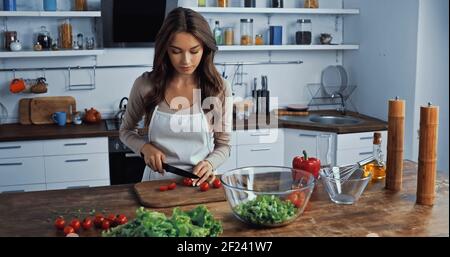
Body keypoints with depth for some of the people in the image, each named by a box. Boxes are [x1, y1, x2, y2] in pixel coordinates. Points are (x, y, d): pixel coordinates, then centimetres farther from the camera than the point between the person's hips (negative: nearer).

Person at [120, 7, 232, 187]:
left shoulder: (219, 88, -6)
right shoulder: (145, 85, -6)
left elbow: (223, 144, 4)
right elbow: (126, 130, 9)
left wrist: (209, 163, -16)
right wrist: (145, 147, -9)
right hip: (158, 179, 1)